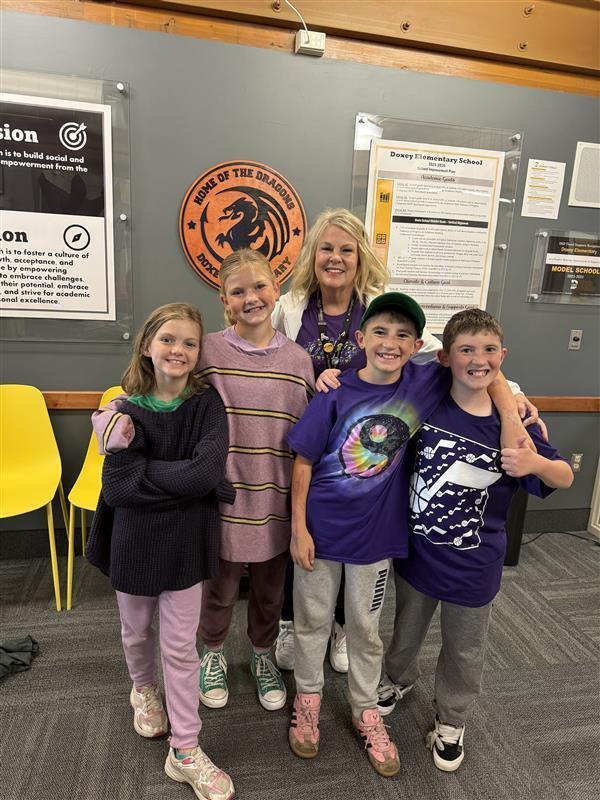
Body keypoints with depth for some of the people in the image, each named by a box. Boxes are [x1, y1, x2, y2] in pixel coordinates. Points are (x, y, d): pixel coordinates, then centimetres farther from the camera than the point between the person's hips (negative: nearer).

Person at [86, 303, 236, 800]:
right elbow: (117, 486, -20)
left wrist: (147, 473, -20)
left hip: (186, 541, -1)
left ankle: (185, 751, 27)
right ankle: (144, 689, 55)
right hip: (135, 540, 2)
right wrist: (182, 479, -23)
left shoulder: (206, 403, -12)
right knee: (137, 632, 24)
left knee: (181, 646, 9)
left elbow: (207, 471, -26)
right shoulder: (128, 410, -10)